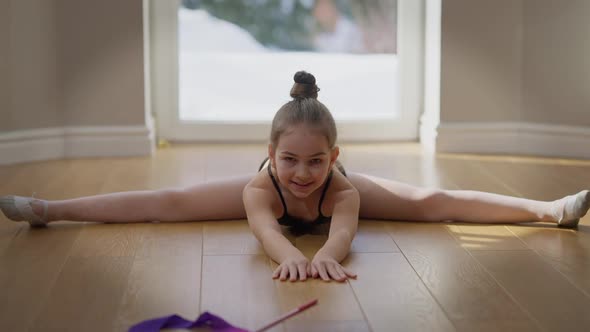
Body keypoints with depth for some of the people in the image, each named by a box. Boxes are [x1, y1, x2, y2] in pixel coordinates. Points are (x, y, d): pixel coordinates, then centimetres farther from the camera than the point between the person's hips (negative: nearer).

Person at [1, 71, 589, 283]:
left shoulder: (340, 185, -45)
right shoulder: (263, 184, -44)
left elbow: (344, 228, -64)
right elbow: (264, 226, -62)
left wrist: (327, 254, -86)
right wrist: (288, 254, -83)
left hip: (346, 189, 0)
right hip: (268, 194, 0)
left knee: (436, 202, -6)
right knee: (165, 203, -4)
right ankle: (48, 209, 3)